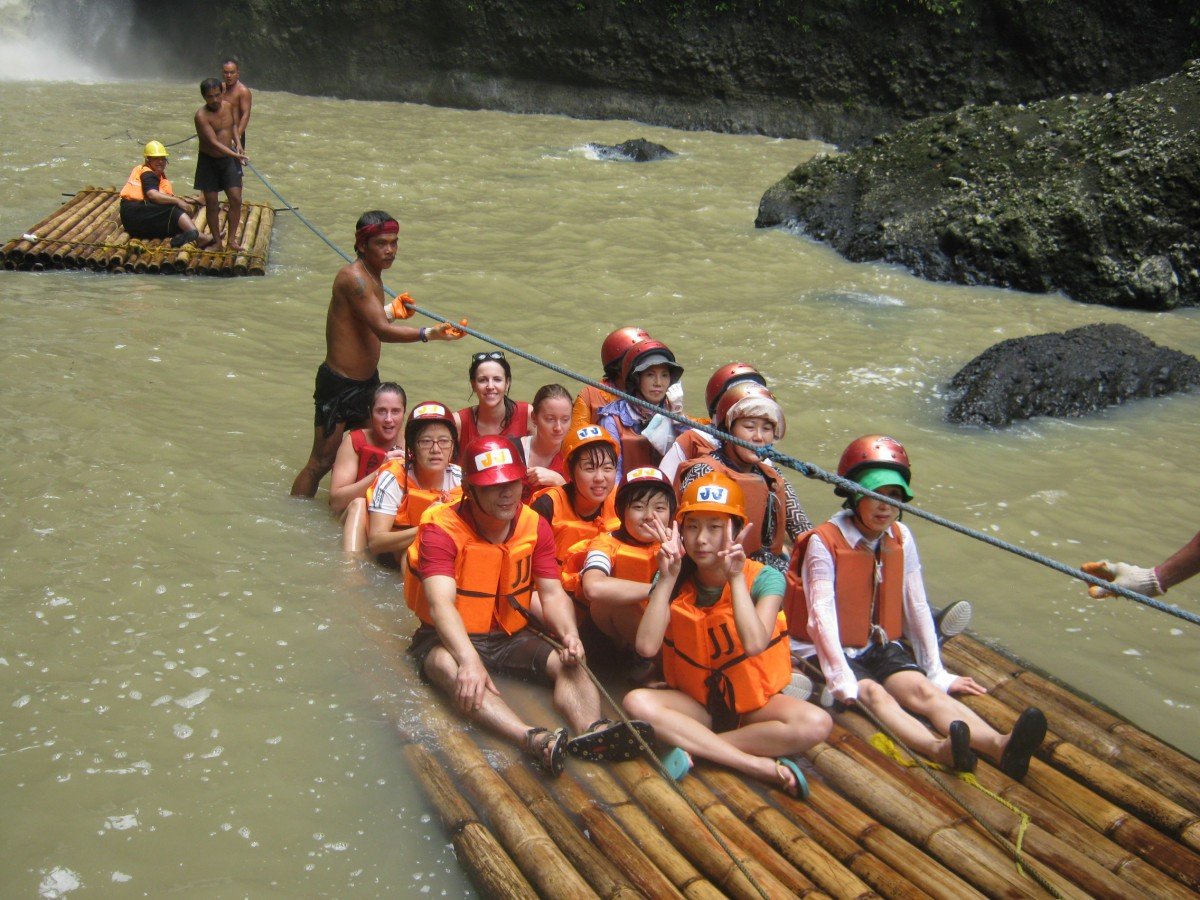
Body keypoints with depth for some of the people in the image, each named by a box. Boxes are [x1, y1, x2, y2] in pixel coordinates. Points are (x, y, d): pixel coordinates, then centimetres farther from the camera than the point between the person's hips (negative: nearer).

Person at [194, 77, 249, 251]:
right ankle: (217, 241, 17)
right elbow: (214, 142, -29)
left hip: (228, 159, 4)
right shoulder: (201, 116, -21)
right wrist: (235, 155, -41)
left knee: (236, 199, -3)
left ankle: (231, 239, 7)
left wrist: (237, 143, 1)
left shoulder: (229, 106, -3)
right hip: (209, 161, -4)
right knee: (212, 204, 3)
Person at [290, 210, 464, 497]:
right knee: (321, 462, -2)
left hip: (367, 379, 10)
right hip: (339, 384, -9)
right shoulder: (354, 277, -23)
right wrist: (429, 333, -41)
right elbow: (382, 330, -32)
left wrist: (391, 310, 12)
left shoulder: (373, 275, 8)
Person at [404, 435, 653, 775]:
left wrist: (569, 633, -28)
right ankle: (535, 740, -59)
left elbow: (552, 593, -5)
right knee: (450, 667, -38)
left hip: (512, 636, 5)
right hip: (449, 638, -4)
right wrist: (469, 660, -46)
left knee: (569, 663, -21)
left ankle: (592, 731, -51)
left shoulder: (535, 526, 0)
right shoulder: (441, 529, -16)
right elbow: (441, 603, -29)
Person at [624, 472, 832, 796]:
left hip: (754, 701, -1)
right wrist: (667, 577, -22)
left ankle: (690, 745, -23)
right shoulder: (675, 582, -7)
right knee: (637, 701, -28)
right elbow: (646, 646, -23)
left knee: (816, 723, -29)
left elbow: (754, 644, -32)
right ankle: (759, 765, -29)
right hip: (695, 702, 2)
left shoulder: (763, 578, -14)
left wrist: (736, 577, -28)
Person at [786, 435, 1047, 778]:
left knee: (924, 689, -22)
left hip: (881, 647, 5)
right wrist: (842, 680, -30)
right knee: (873, 694, -32)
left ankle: (1001, 746, -46)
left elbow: (917, 608, 5)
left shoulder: (901, 538, 3)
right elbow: (822, 615, -21)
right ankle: (939, 748, -59)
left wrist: (937, 673, 4)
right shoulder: (824, 542, -14)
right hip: (834, 651, -4)